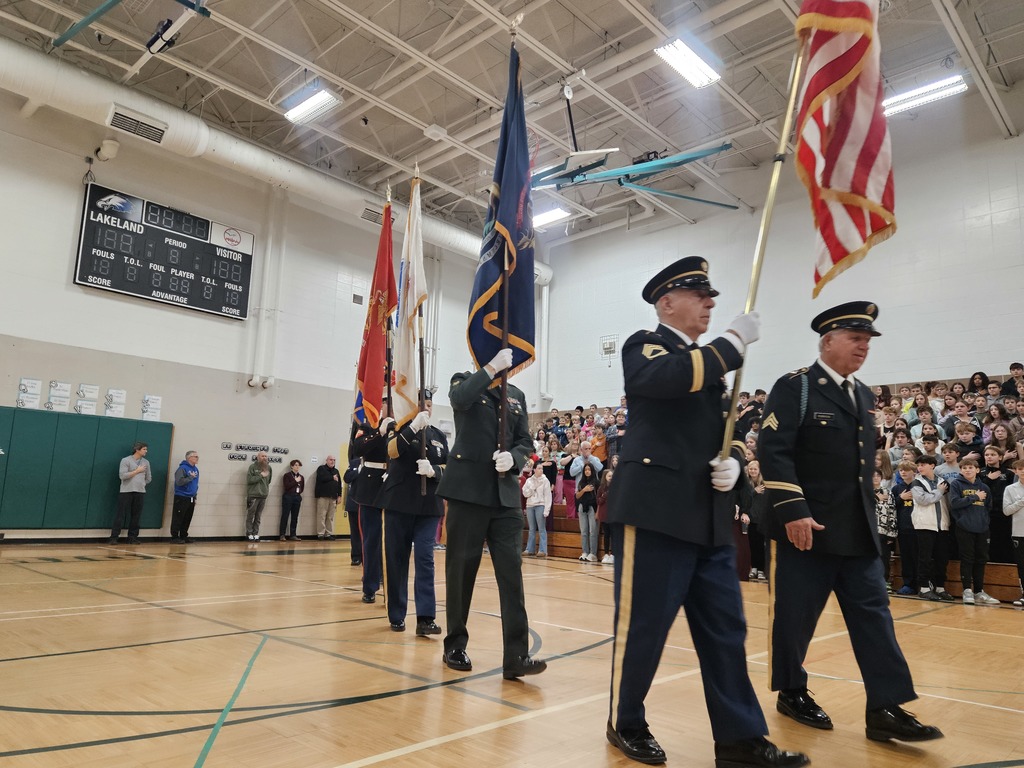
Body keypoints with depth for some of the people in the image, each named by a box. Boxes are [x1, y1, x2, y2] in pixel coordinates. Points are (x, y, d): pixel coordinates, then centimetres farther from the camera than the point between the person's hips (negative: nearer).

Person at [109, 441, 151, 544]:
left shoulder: (146, 462, 11)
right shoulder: (126, 460, -3)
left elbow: (149, 478, 19)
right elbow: (122, 475, -13)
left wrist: (140, 484, 12)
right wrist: (137, 471, -11)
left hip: (140, 492, 4)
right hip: (126, 491, -4)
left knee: (136, 516, 6)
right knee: (120, 515, -3)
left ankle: (132, 537, 12)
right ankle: (114, 537, 1)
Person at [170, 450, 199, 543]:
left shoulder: (196, 469, 12)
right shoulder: (182, 468, -12)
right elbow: (179, 482, -22)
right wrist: (190, 477, -17)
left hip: (191, 499, 7)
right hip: (181, 498, -7)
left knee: (187, 519, 10)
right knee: (178, 519, -2)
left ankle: (184, 536, 18)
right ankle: (175, 537, 4)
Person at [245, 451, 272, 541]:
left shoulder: (269, 467, 9)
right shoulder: (253, 466, -4)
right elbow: (249, 480, -12)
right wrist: (261, 476, -14)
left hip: (263, 496, 4)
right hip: (253, 495, -4)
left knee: (258, 517, 7)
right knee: (250, 515, 2)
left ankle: (255, 533, 12)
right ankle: (249, 533, 9)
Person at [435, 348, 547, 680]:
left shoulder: (516, 395, 16)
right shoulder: (465, 382, 6)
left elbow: (525, 442, 11)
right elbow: (460, 398, -19)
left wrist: (513, 457, -9)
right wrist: (492, 367, -18)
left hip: (505, 494, 3)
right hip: (468, 490, -3)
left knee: (512, 571, -4)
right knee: (461, 569, 5)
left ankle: (516, 656, -3)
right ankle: (455, 646, 21)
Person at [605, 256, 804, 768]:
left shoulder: (709, 361, 22)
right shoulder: (645, 346, -1)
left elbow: (725, 430, 23)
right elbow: (670, 378, -25)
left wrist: (732, 462, 0)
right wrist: (735, 340, -14)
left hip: (709, 518, 8)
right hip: (656, 510, -7)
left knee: (725, 629, 11)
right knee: (643, 625, 3)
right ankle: (626, 723, 23)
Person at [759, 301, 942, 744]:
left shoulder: (864, 396, 15)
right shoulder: (795, 388, -8)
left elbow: (865, 460, 22)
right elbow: (774, 452, -17)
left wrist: (869, 513, 18)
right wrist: (793, 511, -23)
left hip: (858, 531, 7)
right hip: (807, 527, -7)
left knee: (873, 615, 5)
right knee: (794, 616, 5)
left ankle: (884, 710, 11)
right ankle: (792, 693, 22)